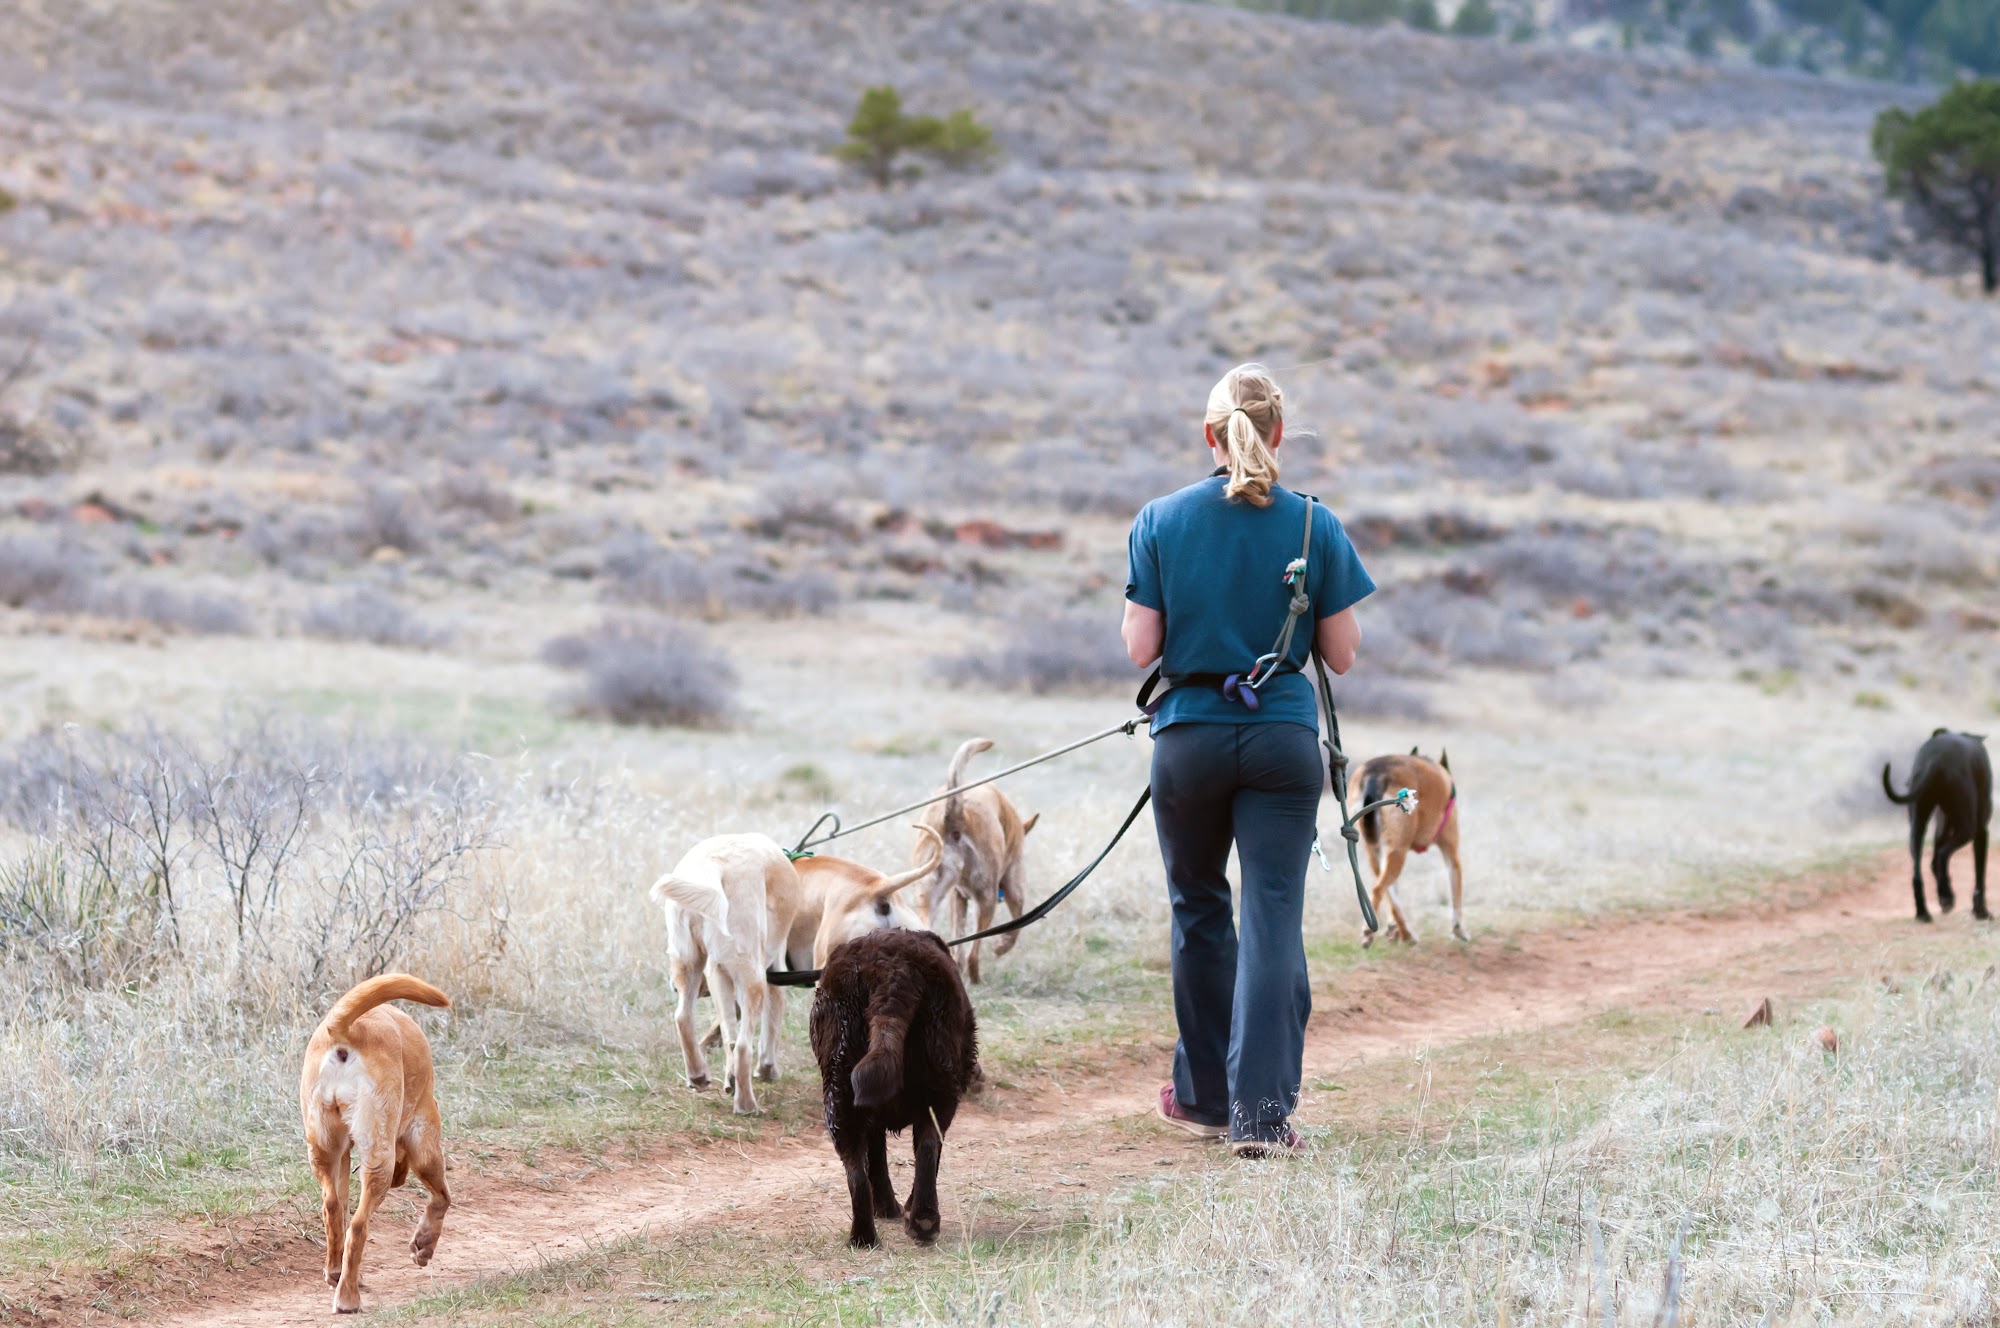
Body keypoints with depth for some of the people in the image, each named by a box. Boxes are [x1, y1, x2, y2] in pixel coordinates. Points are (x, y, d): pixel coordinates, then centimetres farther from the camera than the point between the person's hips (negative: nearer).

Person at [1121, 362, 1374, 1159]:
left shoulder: (1160, 522, -4)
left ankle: (1206, 1097, 26)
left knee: (1199, 912, 17)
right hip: (1283, 735, -1)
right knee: (1274, 919, -2)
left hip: (1190, 735, 1)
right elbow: (1343, 655, -1)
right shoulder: (1313, 526, -4)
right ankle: (1262, 1111, -11)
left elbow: (1140, 650, -5)